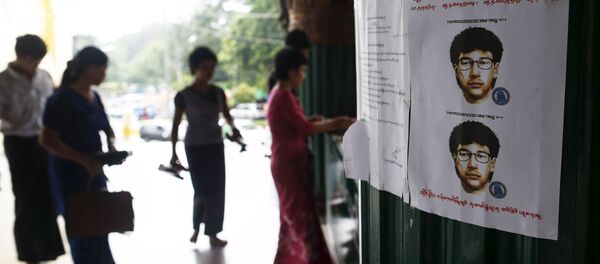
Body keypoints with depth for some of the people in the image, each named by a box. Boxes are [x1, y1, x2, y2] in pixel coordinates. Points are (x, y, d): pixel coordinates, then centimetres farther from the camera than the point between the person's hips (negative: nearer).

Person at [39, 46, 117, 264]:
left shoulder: (95, 97, 9)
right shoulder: (62, 99, -13)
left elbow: (107, 129, 21)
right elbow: (47, 140, -17)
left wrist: (111, 147, -2)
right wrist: (84, 160, -23)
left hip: (94, 171, 7)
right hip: (70, 174, -6)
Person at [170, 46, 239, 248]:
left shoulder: (218, 93, 2)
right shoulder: (184, 95, -9)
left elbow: (226, 114, 15)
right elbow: (176, 125, -4)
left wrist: (233, 128, -7)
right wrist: (173, 152, -7)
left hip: (216, 145, 4)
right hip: (194, 147, -4)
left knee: (217, 190, 3)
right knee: (202, 190, -4)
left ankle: (212, 233, 16)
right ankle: (196, 227, 19)